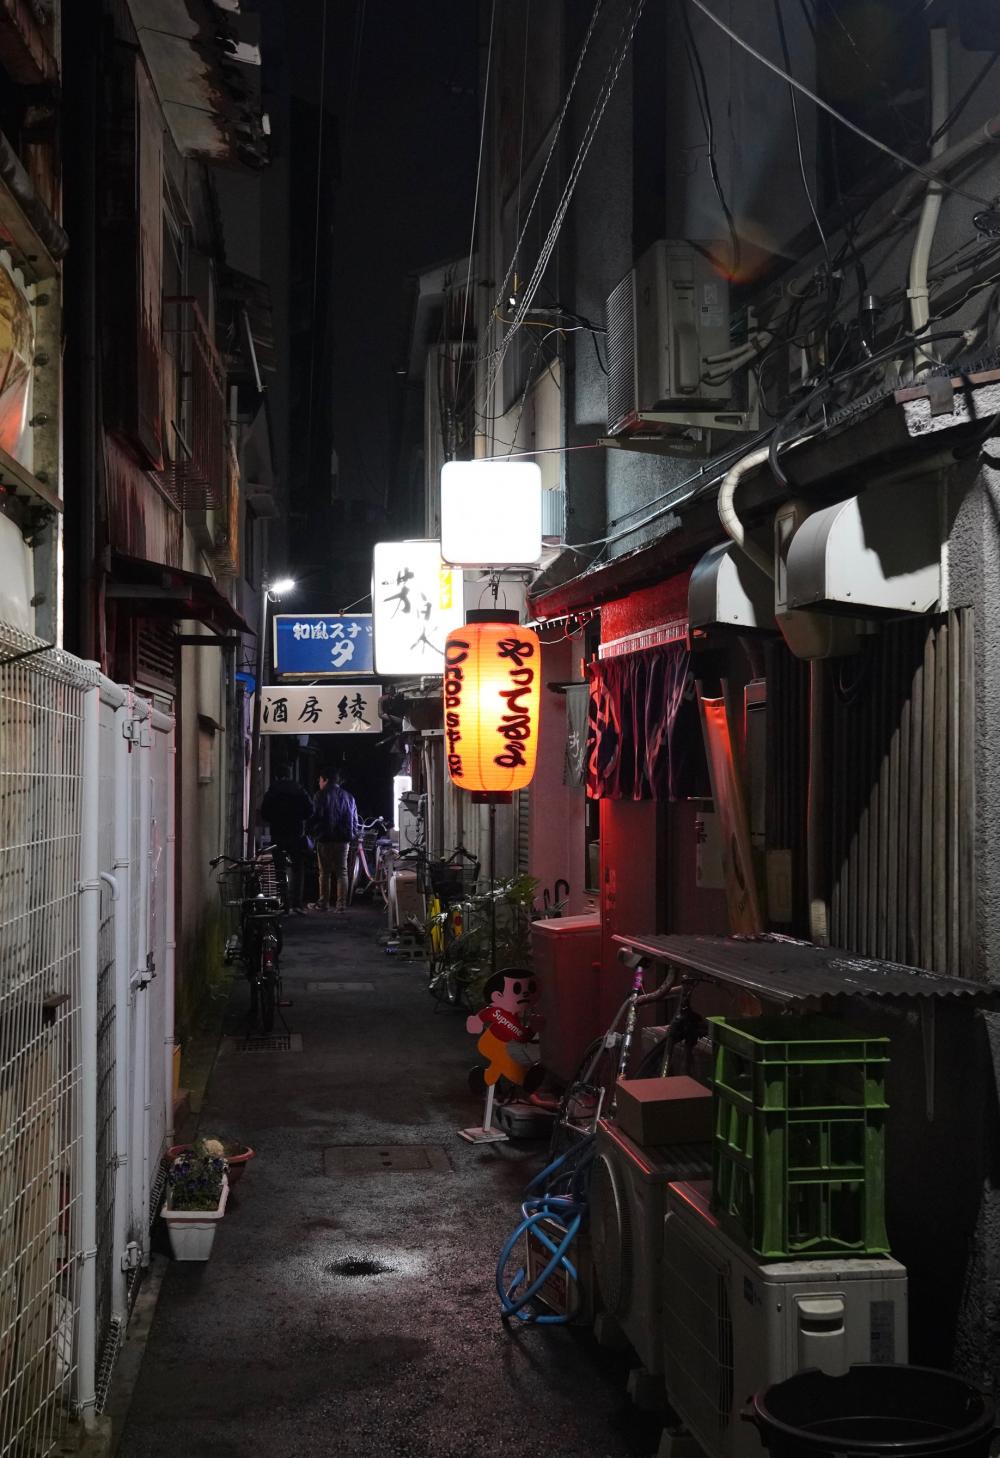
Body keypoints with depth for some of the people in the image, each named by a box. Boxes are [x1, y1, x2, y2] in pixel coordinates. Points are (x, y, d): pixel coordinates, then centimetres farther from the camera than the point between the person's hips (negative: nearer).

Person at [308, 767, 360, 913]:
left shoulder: (322, 795, -5)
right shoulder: (348, 797, 11)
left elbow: (316, 817, -10)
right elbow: (355, 820, 13)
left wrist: (314, 831, 5)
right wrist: (352, 837, 20)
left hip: (325, 840, -4)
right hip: (343, 840, 4)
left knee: (324, 872, 4)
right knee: (342, 872, 5)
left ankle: (324, 903, 4)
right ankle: (342, 904, -1)